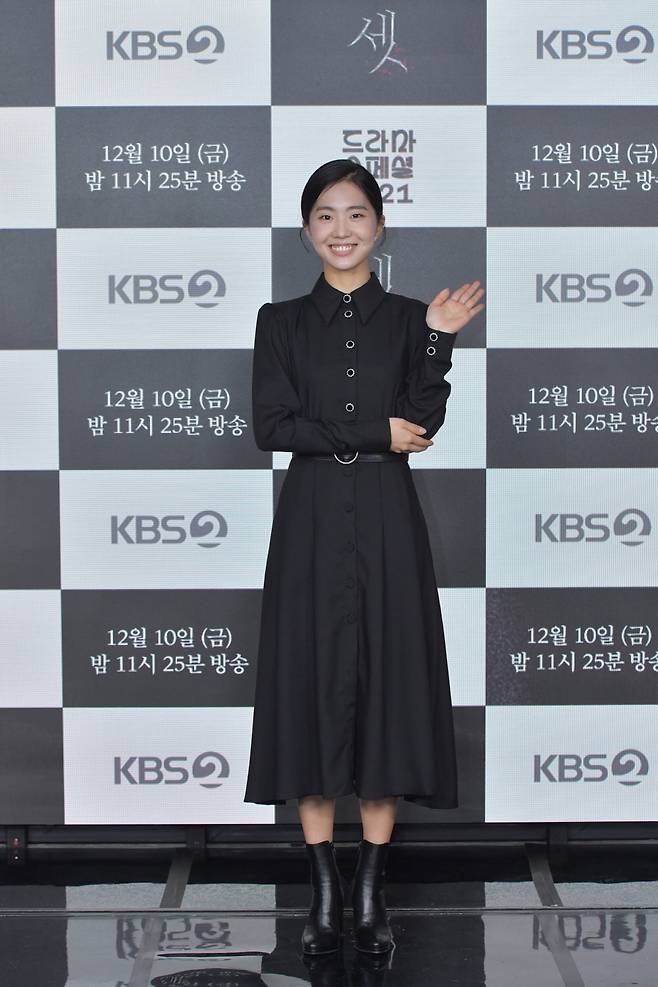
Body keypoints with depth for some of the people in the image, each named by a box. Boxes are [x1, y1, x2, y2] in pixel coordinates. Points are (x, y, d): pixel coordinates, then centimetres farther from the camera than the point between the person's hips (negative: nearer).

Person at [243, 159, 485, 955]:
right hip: (311, 524, 0)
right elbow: (271, 425, -6)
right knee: (312, 689, 1)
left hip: (387, 526, 0)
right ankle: (324, 890, 12)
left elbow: (421, 424, -5)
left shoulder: (409, 318, 6)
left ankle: (370, 891, 12)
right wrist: (374, 432, -10)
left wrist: (437, 341, -15)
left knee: (387, 687, 1)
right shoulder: (281, 321, 6)